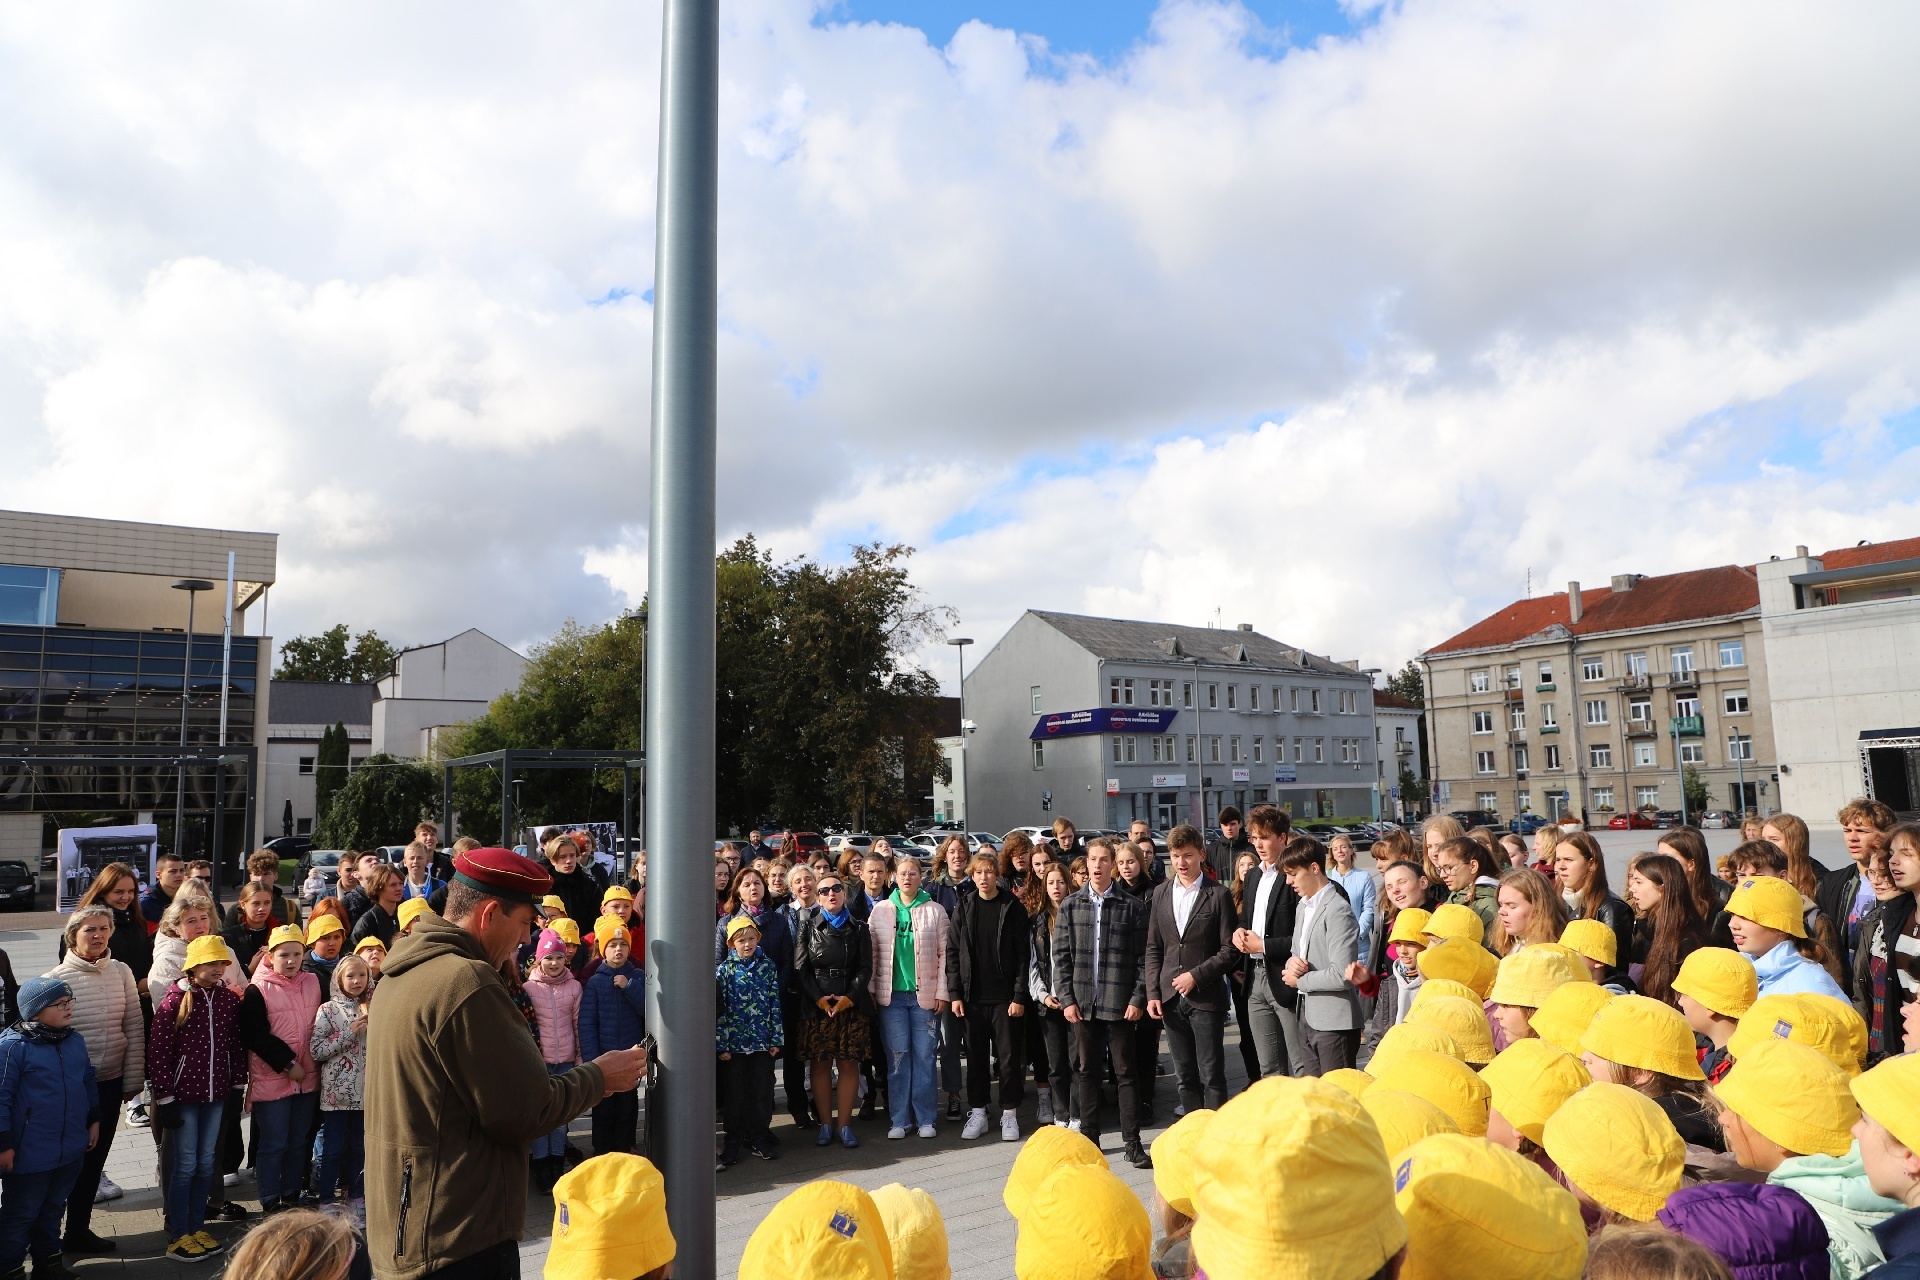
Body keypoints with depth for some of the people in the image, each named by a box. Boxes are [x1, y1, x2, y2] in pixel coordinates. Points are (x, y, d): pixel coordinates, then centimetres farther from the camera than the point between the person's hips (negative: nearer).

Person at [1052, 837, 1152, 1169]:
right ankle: (1089, 1138, 22)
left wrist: (1138, 998, -9)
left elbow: (1143, 957, -2)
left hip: (1119, 1003, -2)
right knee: (1086, 1071, 11)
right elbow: (1061, 957, 5)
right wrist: (1066, 999, -2)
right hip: (1082, 1003, 2)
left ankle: (1132, 1143, 11)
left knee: (1126, 1072, 3)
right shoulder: (1070, 906, 6)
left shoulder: (1132, 906, 0)